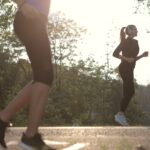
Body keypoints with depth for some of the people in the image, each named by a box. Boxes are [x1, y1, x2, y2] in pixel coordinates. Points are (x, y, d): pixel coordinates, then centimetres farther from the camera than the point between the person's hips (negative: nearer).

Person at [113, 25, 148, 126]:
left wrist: (142, 55, 7)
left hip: (129, 70, 9)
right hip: (125, 69, -9)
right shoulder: (126, 42, -9)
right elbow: (115, 53, -14)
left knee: (128, 93, 8)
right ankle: (120, 114, -11)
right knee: (130, 92, -12)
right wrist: (126, 59, -22)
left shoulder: (134, 42, 16)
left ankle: (122, 114, 11)